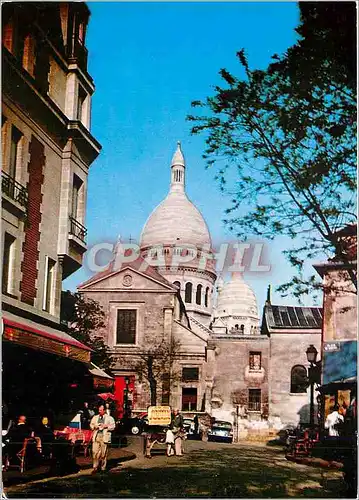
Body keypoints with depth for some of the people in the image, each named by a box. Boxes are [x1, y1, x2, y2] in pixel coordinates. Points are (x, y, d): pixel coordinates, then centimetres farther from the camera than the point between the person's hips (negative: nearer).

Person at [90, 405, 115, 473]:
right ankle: (95, 467, 0)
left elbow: (113, 426, 3)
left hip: (104, 437, -2)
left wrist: (106, 426, -11)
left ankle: (103, 468, 9)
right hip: (96, 437, 3)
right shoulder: (95, 417, 18)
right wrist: (94, 426, -2)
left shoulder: (109, 418, 8)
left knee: (104, 453, -1)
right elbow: (91, 425, 19)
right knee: (95, 452, -6)